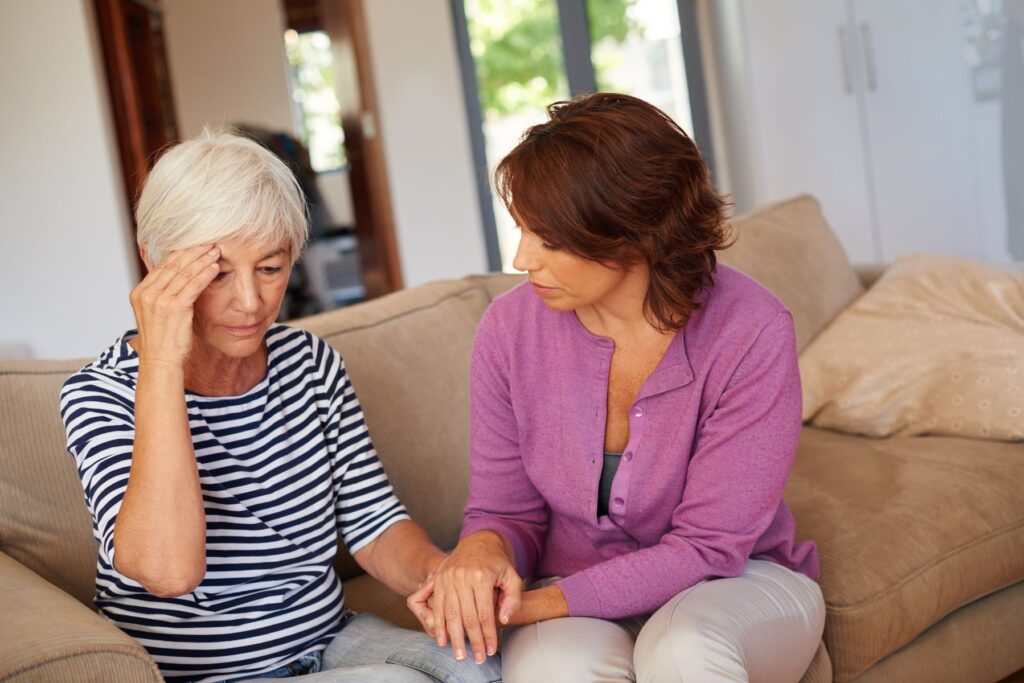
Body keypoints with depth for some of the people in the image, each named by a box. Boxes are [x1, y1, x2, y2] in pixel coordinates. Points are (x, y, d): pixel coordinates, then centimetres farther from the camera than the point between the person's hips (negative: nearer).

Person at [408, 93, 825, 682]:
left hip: (739, 580, -1)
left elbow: (707, 547, -18)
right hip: (576, 600, 1)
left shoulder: (752, 333, -19)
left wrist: (539, 603, -25)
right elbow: (507, 512, 2)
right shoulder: (510, 329, -9)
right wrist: (483, 546, -23)